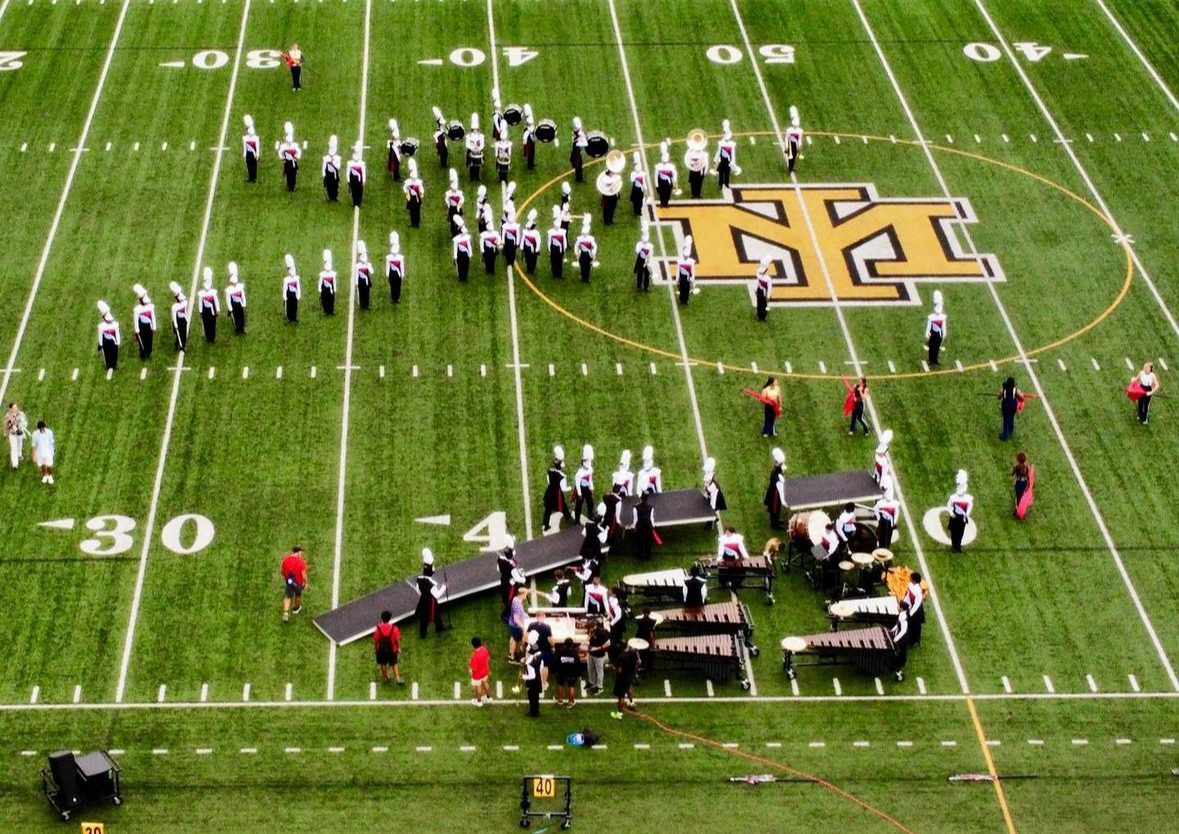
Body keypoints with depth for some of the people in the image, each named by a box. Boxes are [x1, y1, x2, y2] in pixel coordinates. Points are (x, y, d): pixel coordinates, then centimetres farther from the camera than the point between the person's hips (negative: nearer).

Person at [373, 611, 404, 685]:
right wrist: (399, 648, 6)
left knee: (383, 665, 22)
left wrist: (375, 648, 7)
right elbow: (397, 640, -11)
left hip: (381, 650, 0)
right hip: (392, 650, 0)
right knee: (394, 665, 18)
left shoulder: (378, 629, -19)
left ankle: (385, 678, 37)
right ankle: (397, 678, 10)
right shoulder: (394, 628, -19)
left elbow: (376, 640, -9)